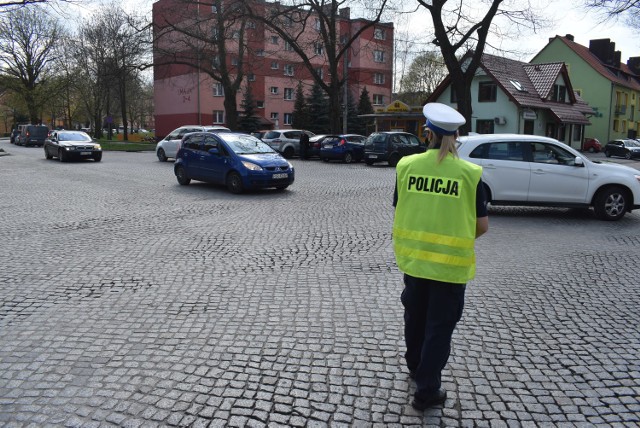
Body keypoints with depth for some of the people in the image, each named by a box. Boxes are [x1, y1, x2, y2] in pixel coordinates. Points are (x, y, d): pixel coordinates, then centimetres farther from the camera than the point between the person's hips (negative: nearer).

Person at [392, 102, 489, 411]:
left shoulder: (406, 165, -7)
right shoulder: (470, 173, -11)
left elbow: (399, 211, 2)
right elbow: (482, 226, -6)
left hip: (413, 258, 3)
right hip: (451, 263, -3)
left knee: (415, 316, 23)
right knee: (439, 326, 10)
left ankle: (415, 366, 45)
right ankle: (426, 391, 19)